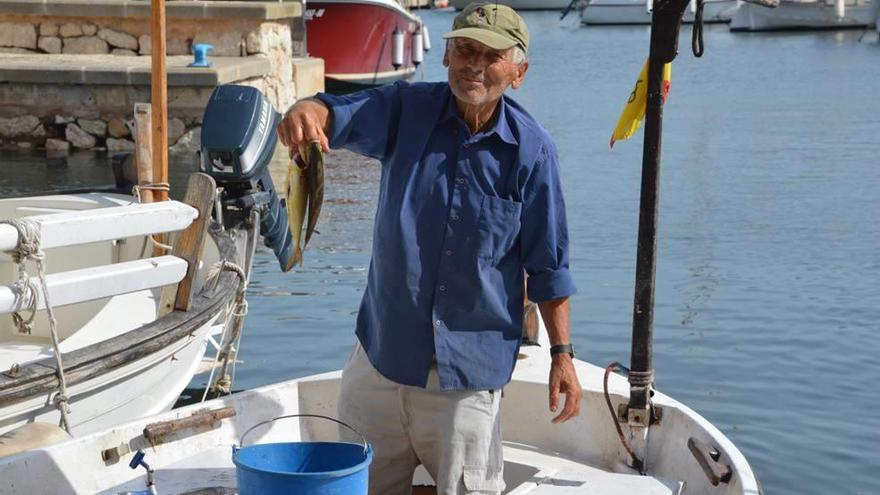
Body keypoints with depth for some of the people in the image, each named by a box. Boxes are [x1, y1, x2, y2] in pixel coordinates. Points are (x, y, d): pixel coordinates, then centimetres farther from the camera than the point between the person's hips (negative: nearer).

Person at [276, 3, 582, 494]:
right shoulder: (408, 110, -3)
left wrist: (562, 353, -2)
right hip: (384, 346, 3)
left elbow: (548, 265, -2)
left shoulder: (532, 149, -8)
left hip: (470, 361, -2)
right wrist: (308, 111, -45)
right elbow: (344, 114, -22)